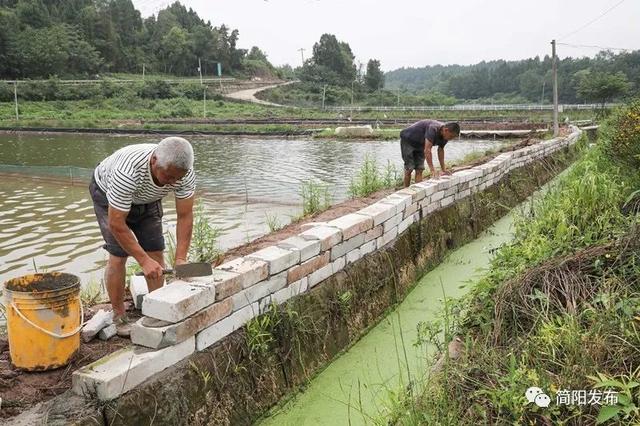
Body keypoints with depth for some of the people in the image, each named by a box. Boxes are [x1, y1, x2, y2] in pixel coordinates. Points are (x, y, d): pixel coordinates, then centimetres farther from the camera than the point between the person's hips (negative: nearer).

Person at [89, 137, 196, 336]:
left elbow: (185, 216, -21)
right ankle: (119, 316, 5)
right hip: (108, 194, -4)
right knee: (118, 254, -12)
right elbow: (116, 223, -36)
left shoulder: (185, 173, -31)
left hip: (147, 198, 4)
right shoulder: (127, 172, -45)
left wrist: (180, 259, -27)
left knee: (156, 252, -3)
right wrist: (143, 261, -35)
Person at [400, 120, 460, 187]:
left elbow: (440, 150, 4)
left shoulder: (445, 136, -12)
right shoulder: (433, 129, -37)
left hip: (419, 144, 7)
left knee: (419, 169, -3)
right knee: (409, 169, -8)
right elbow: (427, 150, -41)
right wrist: (432, 170, -42)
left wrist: (443, 169, 4)